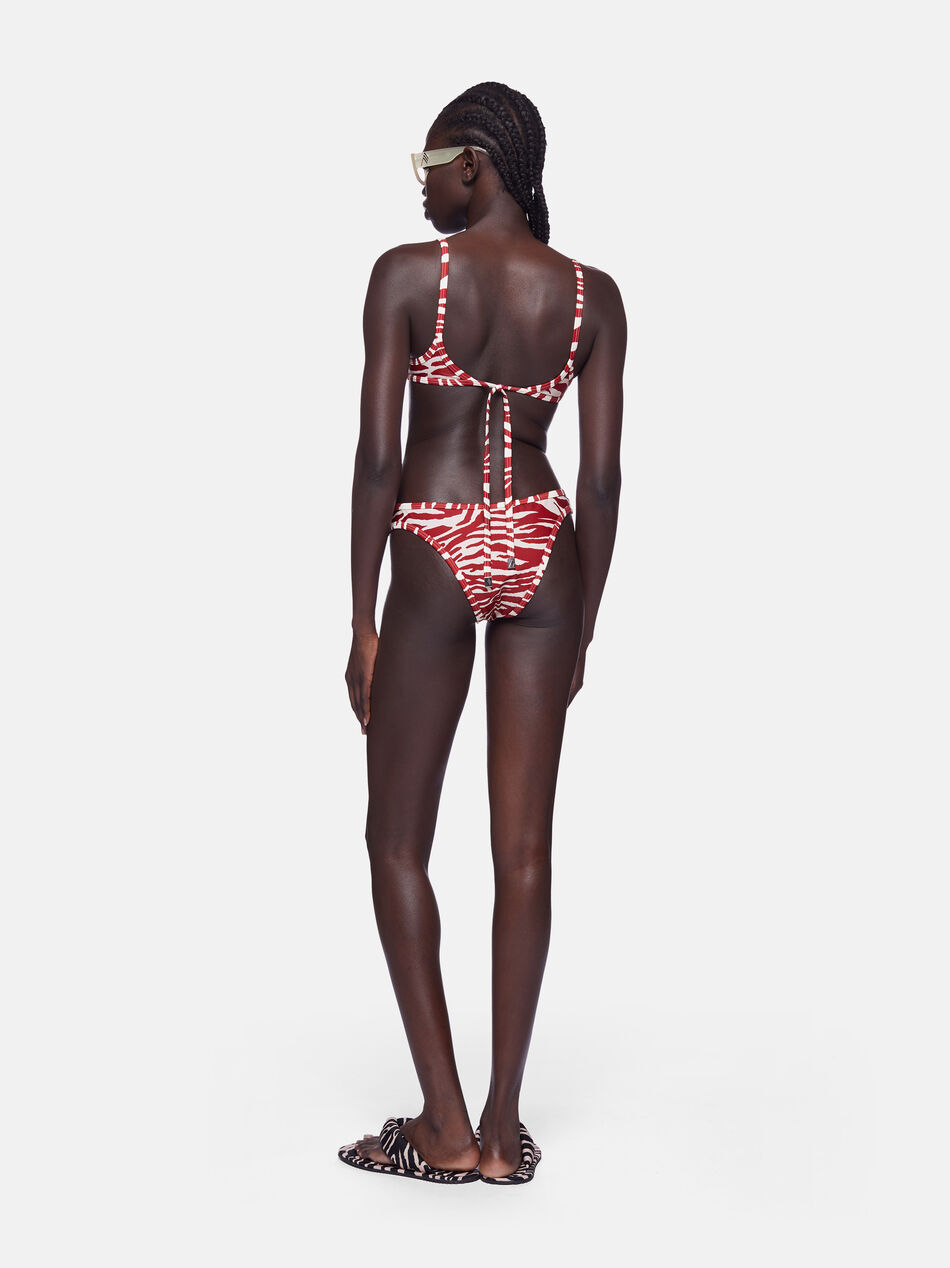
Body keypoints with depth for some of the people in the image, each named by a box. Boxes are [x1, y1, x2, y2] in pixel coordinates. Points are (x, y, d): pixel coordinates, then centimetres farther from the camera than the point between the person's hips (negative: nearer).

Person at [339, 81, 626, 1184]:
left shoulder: (407, 275, -7)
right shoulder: (592, 296, 3)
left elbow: (376, 457, -10)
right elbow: (601, 477, 2)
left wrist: (363, 623, -4)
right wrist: (579, 627, 11)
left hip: (437, 553, -4)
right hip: (544, 552, 4)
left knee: (397, 840, 8)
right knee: (524, 842, 6)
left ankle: (446, 1126, 6)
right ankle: (504, 1127, 12)